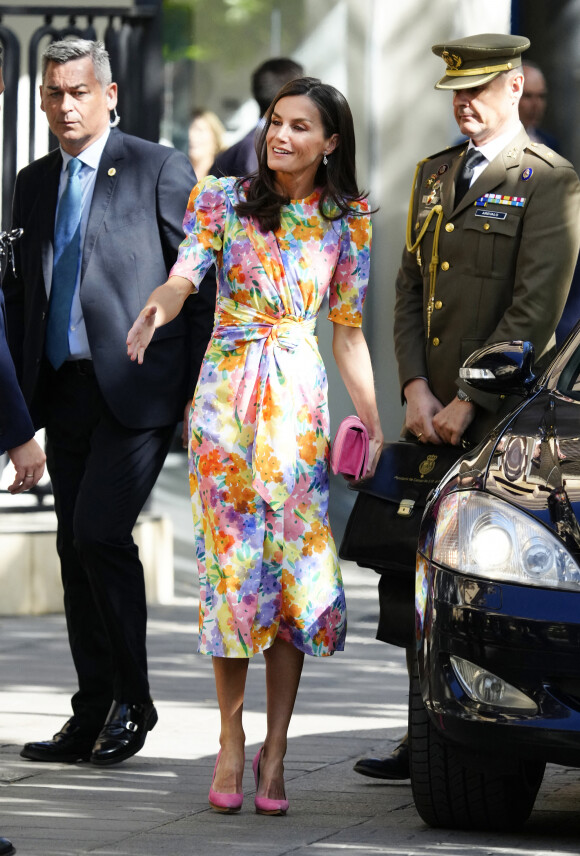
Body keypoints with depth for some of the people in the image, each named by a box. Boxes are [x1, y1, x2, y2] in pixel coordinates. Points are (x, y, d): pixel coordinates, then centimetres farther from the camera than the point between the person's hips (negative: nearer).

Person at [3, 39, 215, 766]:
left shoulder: (158, 170, -2)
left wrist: (196, 390, -8)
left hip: (134, 389, -6)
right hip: (63, 391, 6)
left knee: (101, 531, -15)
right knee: (76, 547, 6)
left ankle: (133, 701, -2)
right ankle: (93, 714, 12)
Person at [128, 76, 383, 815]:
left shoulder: (347, 223, 7)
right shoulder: (222, 201, 2)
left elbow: (349, 333, 11)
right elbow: (182, 278, -12)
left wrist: (373, 423, 6)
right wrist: (156, 308, -36)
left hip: (300, 404, 1)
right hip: (225, 394, -1)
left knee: (293, 565, -3)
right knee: (230, 562, -4)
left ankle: (274, 752, 4)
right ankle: (231, 742, 6)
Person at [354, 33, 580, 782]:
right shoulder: (434, 177, 17)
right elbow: (409, 291, 15)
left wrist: (468, 402, -14)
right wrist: (415, 387, 0)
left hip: (500, 418, -7)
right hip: (433, 418, 7)